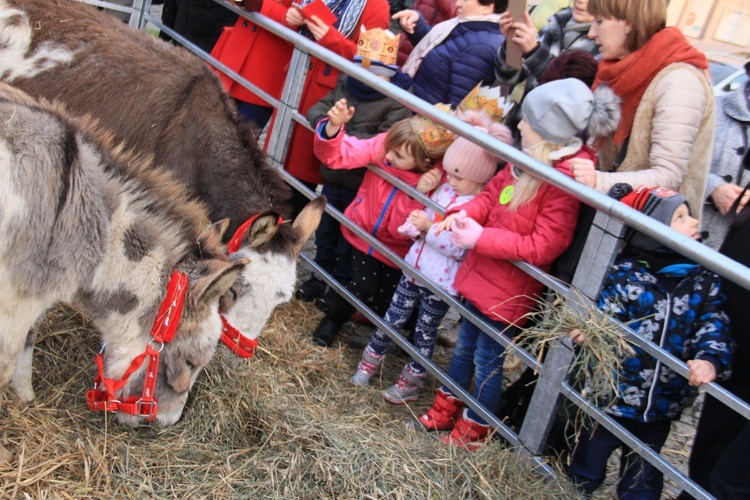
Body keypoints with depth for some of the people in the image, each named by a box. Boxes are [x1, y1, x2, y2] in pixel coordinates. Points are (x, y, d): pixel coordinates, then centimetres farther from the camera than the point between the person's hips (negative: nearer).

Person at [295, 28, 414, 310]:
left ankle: (340, 287, 28)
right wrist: (326, 122, -28)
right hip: (333, 177, 6)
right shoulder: (346, 86, 2)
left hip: (361, 185, -6)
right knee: (325, 233, 21)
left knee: (348, 240, 10)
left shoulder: (398, 102, -16)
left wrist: (345, 136, -34)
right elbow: (316, 110, -4)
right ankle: (320, 278, 39)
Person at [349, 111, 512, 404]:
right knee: (392, 319, 18)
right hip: (414, 269, 6)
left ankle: (410, 383, 31)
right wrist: (414, 225, -11)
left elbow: (459, 249, -26)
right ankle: (369, 363, 38)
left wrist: (430, 228, -29)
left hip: (441, 283, -6)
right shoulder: (445, 190, 0)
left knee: (425, 332, 12)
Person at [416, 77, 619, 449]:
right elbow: (494, 192, 9)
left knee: (487, 360, 11)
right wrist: (466, 213, -12)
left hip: (509, 290, -8)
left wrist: (480, 238, -26)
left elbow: (541, 247, -27)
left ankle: (473, 429, 34)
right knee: (465, 345, 25)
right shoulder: (529, 158, -4)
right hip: (482, 274, 8)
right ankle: (446, 408, 46)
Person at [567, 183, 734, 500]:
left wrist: (711, 359, -28)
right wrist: (589, 334, -36)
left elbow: (714, 327, -9)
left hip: (661, 408, 4)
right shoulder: (623, 276, -14)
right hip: (610, 399, -3)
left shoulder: (705, 282, -2)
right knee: (586, 470, 16)